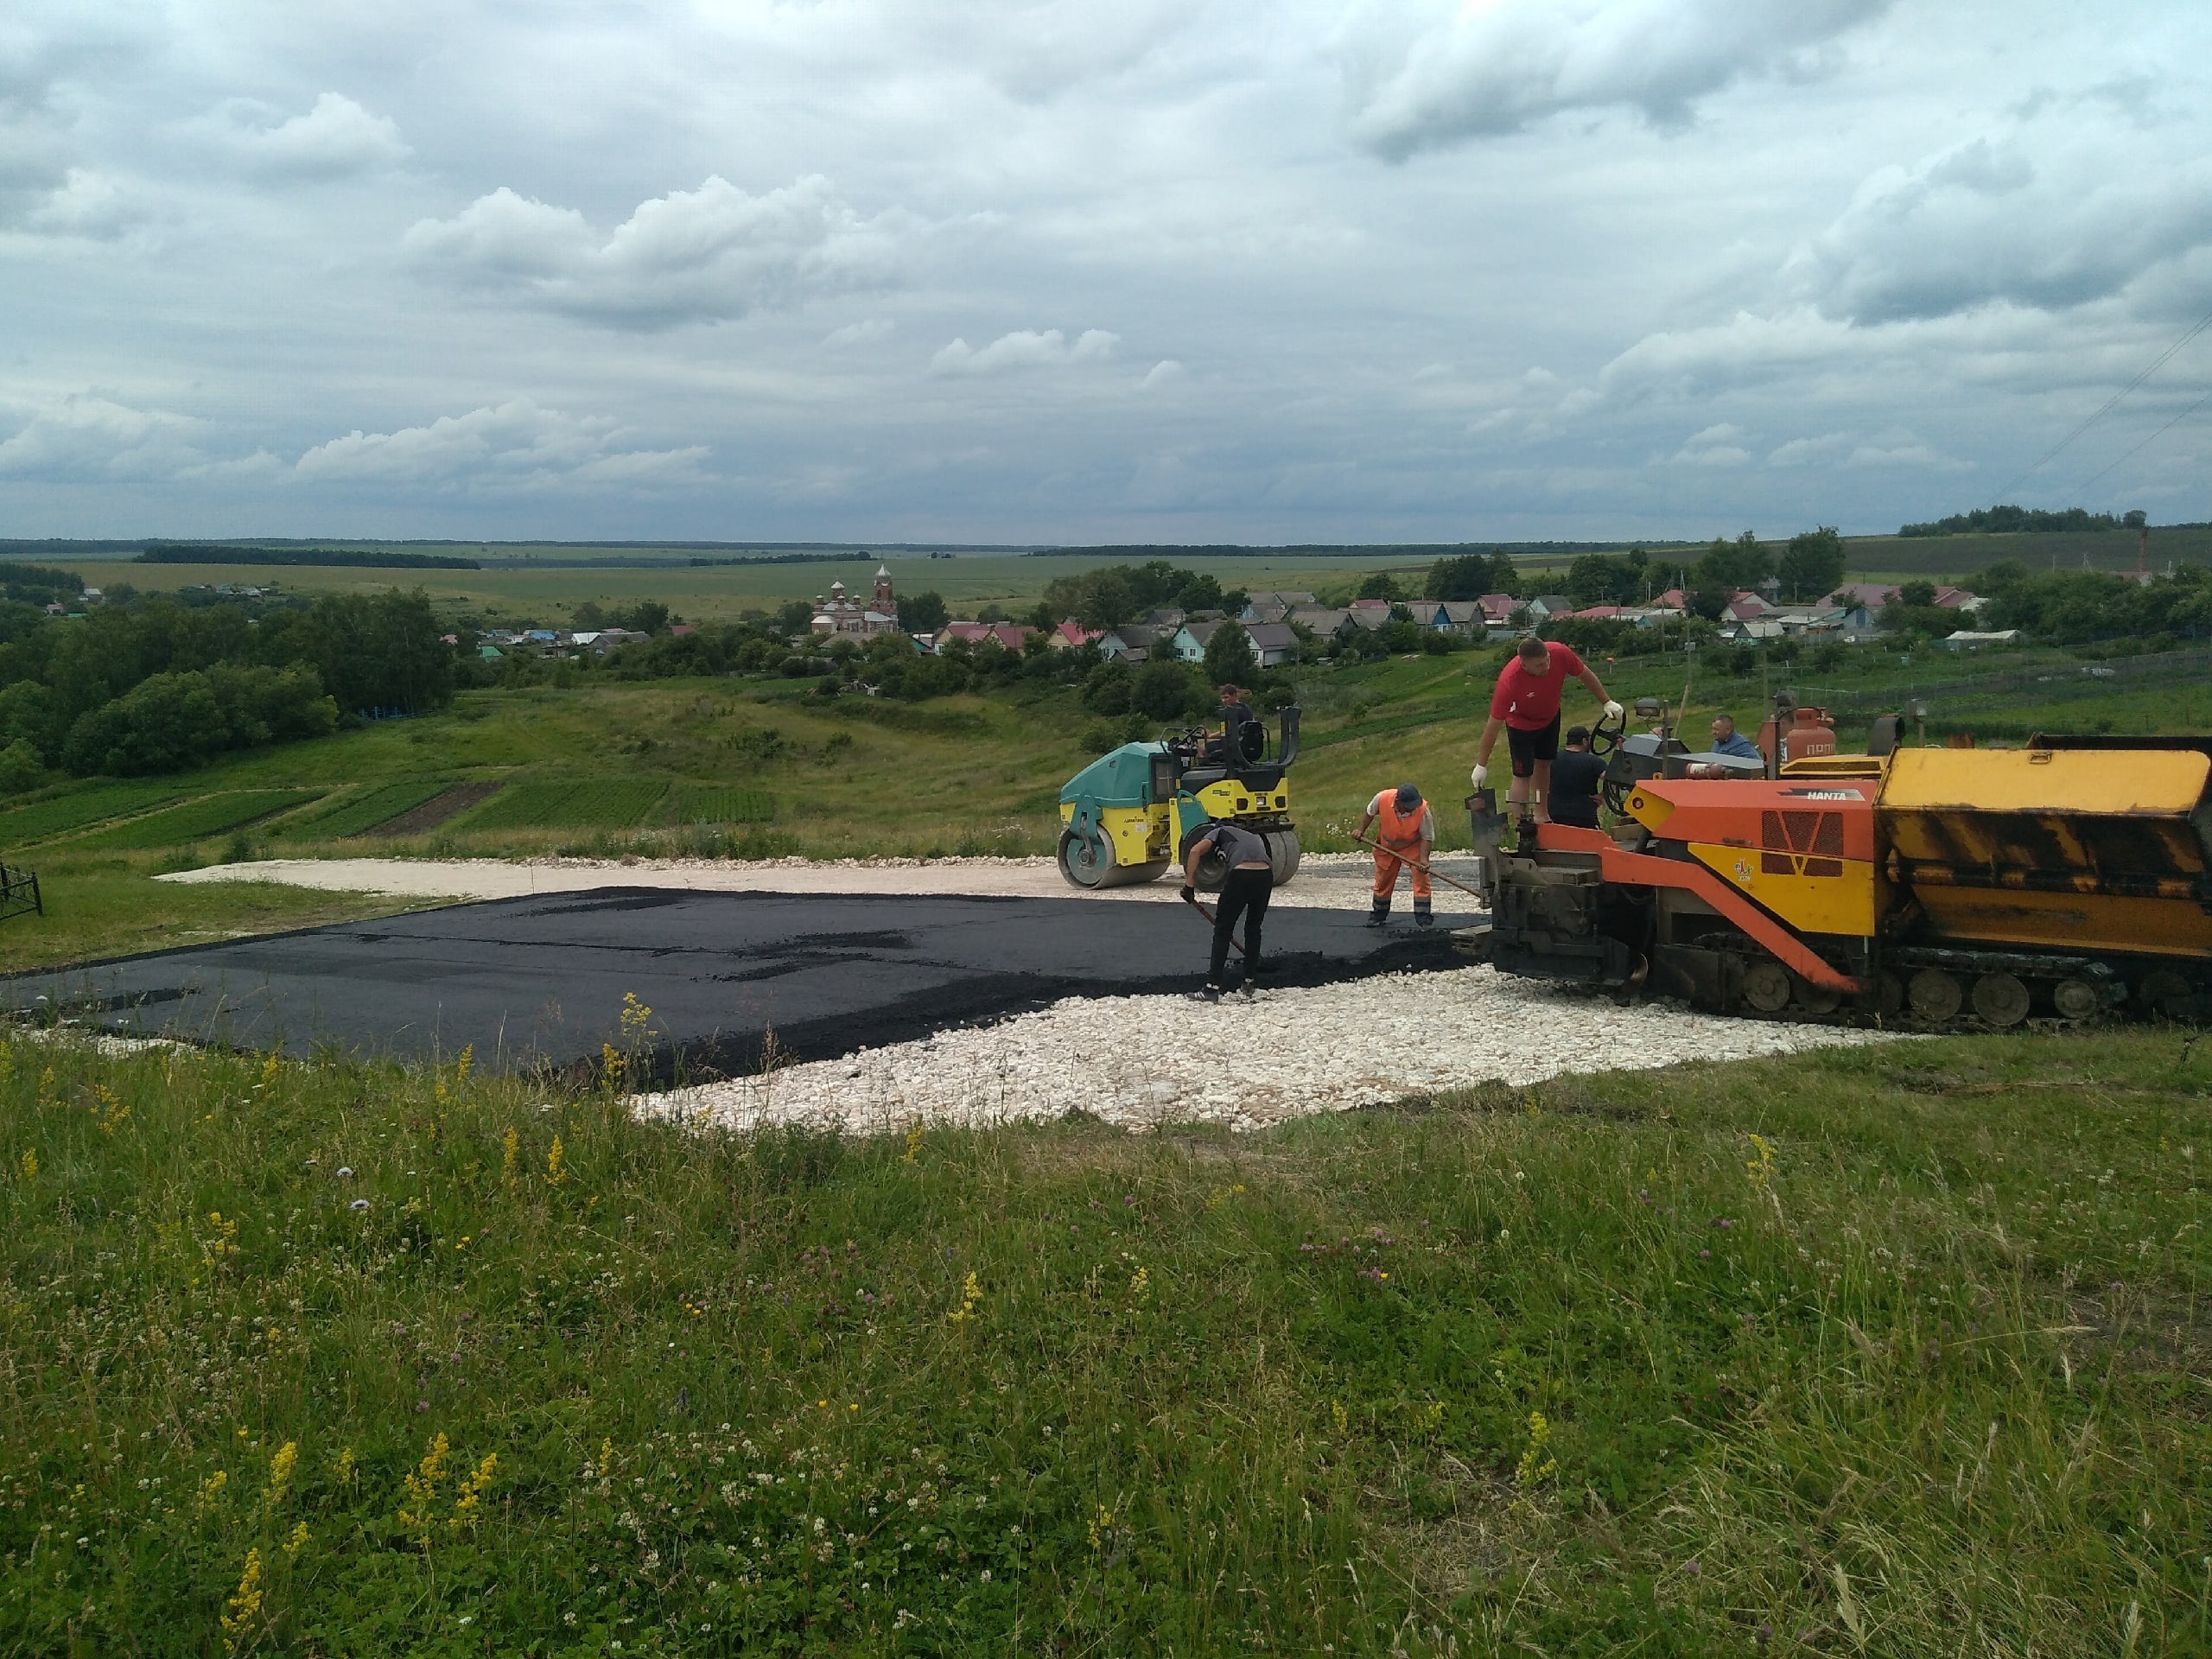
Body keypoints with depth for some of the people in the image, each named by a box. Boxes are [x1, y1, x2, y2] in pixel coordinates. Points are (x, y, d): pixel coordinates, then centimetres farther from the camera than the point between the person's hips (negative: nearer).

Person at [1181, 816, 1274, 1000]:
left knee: (1222, 930, 5)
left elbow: (1195, 850, 5)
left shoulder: (1220, 831, 25)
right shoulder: (1253, 837, 40)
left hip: (1242, 875, -5)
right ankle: (1249, 984, 28)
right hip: (1266, 875, 5)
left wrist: (1189, 885, 7)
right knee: (1253, 929, 23)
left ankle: (1213, 987, 1)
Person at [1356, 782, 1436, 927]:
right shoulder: (1382, 798, -28)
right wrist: (1361, 830, -12)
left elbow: (1427, 837, -23)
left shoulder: (1423, 810, -32)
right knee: (1382, 882, 12)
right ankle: (1378, 917, 32)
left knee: (1421, 879, -14)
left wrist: (1424, 859, -34)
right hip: (1386, 847, 2)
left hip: (1414, 846, -2)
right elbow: (1369, 813, -4)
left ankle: (1424, 920, -8)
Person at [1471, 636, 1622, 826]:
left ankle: (1539, 815, 34)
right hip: (1521, 723, -5)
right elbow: (1494, 725, -34)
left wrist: (1607, 702, -3)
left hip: (1550, 717, 5)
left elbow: (1585, 675, -10)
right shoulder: (1509, 680, -42)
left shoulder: (1560, 653, -33)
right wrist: (1481, 765, -29)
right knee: (1523, 775, -6)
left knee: (1544, 764, 18)